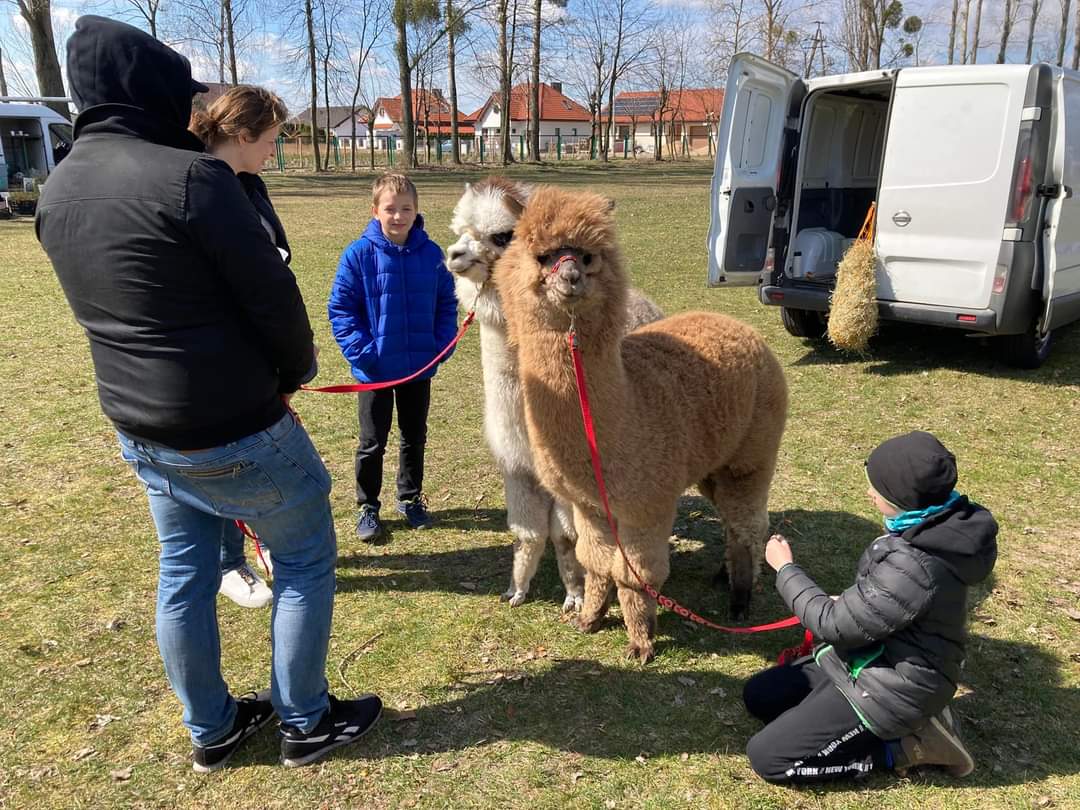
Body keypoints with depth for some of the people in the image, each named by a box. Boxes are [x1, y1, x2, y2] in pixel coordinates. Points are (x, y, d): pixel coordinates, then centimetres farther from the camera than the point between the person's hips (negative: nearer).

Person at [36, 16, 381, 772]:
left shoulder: (58, 191, 4)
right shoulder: (190, 176, -21)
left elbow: (112, 304, 11)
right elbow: (273, 296, -17)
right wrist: (292, 373, 1)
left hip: (138, 427, 8)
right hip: (234, 428, -7)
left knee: (184, 574, 19)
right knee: (306, 559, 11)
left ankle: (211, 729, 36)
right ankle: (306, 723, 25)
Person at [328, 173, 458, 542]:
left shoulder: (431, 253, -4)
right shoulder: (358, 254, -12)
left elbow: (447, 304, 5)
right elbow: (340, 308, -8)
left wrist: (442, 345, -5)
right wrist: (361, 350, -16)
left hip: (420, 367, 3)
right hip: (375, 370, -3)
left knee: (415, 438, 18)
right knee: (372, 443, 11)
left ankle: (410, 498, 36)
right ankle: (367, 507, 27)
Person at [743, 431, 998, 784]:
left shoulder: (914, 566, -34)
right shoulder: (936, 528, -6)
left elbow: (834, 625, -23)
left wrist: (785, 569, -12)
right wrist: (851, 601, 5)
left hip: (890, 687, -9)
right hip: (869, 659, 9)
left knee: (766, 757, -8)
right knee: (758, 695, 14)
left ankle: (906, 746, -1)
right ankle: (910, 725, 11)